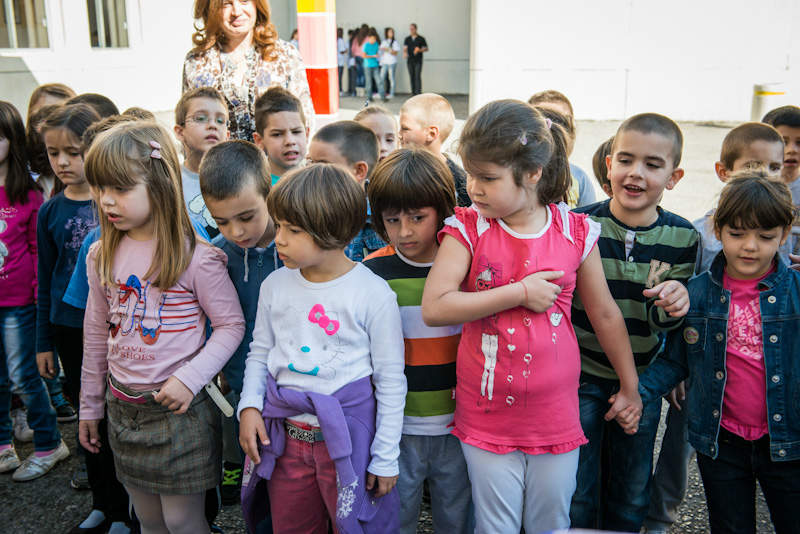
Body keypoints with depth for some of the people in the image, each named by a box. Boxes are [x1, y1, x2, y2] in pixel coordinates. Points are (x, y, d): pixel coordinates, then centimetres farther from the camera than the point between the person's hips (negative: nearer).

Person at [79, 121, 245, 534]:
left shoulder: (195, 258, -16)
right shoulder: (101, 256, 1)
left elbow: (232, 325, -11)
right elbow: (96, 335, 10)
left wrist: (190, 378, -22)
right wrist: (90, 406, 16)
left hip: (179, 407, -5)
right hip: (122, 406, 5)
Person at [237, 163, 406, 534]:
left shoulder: (373, 294, -13)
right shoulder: (275, 285, 1)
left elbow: (391, 381, -8)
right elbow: (260, 351, 13)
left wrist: (386, 458, -6)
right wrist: (249, 405, -3)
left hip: (348, 435, -4)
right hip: (285, 436, 4)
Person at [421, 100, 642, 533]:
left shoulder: (575, 233, -6)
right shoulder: (467, 229, -9)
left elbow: (605, 314, 6)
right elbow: (434, 308, -20)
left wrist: (630, 388, 15)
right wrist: (521, 293, -20)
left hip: (556, 416, 1)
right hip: (487, 416, -1)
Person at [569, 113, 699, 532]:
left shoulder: (682, 238, -6)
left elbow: (661, 322, -4)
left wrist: (672, 306, -26)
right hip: (581, 376, -2)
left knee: (631, 495, 19)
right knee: (577, 495, 10)